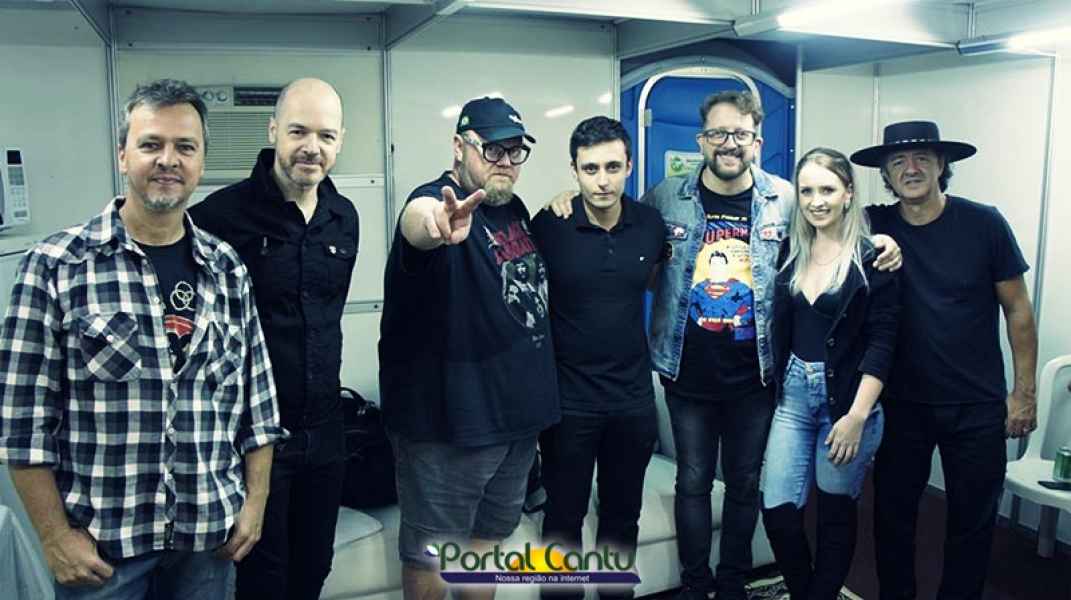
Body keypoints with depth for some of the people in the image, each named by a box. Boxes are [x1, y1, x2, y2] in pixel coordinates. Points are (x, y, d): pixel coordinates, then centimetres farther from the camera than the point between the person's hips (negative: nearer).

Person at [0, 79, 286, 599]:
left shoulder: (227, 269, 2)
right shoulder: (55, 265, -7)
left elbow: (257, 399, 5)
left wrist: (256, 501, 3)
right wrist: (55, 535, -8)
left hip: (210, 534, 3)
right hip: (99, 540, -3)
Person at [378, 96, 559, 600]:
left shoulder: (514, 208, 8)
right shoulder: (438, 199, -17)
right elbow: (417, 218, -45)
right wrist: (434, 225, -67)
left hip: (518, 412, 8)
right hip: (448, 420, -8)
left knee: (489, 536, 24)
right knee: (430, 551, 9)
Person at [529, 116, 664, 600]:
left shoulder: (651, 224, -3)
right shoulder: (548, 226, -12)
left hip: (634, 397, 3)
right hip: (568, 399, -3)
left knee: (623, 516, 18)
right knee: (564, 517, 10)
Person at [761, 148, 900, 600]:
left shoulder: (872, 257, -8)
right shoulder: (791, 249, 6)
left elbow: (881, 342, -12)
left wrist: (856, 417, -17)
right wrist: (776, 385, 5)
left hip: (847, 397, -4)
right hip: (793, 393, 4)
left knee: (836, 515, 9)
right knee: (777, 509, 3)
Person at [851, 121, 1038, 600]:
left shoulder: (984, 223, -8)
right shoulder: (875, 226, -4)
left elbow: (1018, 309, -2)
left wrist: (1024, 392, -2)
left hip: (978, 407, -1)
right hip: (902, 403, 1)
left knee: (973, 520, 11)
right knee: (892, 513, 11)